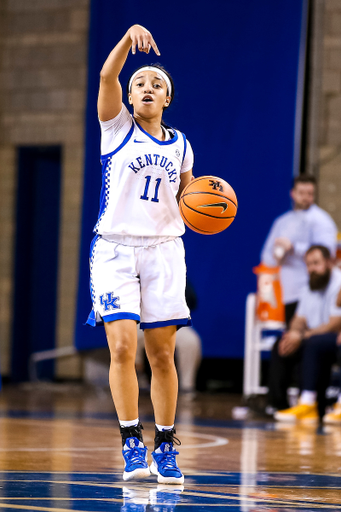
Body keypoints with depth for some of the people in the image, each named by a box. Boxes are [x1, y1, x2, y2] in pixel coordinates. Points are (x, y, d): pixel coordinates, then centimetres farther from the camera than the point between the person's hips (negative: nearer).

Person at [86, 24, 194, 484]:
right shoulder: (118, 127, 3)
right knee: (123, 346, -14)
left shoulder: (180, 145, 12)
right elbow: (107, 76, -14)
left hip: (163, 250, 3)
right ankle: (132, 444, -8)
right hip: (115, 249, -3)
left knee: (162, 354, 2)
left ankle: (166, 447, 11)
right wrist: (129, 37, -30)